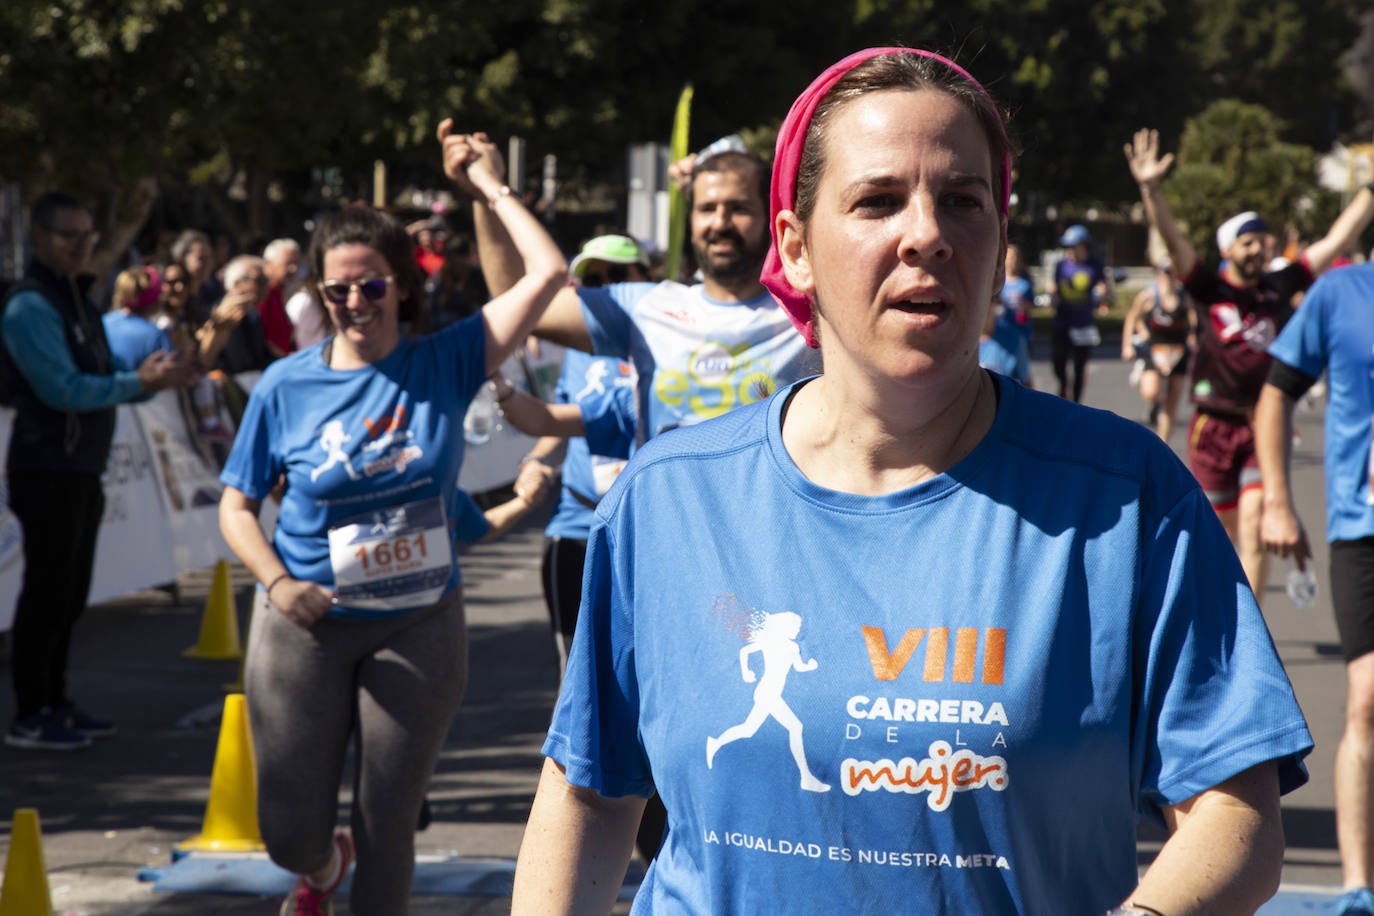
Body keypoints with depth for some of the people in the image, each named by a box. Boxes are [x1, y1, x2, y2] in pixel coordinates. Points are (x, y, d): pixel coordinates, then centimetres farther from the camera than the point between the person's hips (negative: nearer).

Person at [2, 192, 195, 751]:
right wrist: (141, 382, -21)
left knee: (69, 594, 14)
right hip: (47, 469, -9)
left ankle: (54, 703, 23)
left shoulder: (77, 300, 15)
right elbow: (63, 389, -22)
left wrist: (151, 375, -2)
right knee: (47, 592, -6)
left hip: (81, 469, 9)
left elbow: (97, 380, 16)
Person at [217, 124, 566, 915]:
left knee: (389, 827, 4)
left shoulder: (444, 365, -3)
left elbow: (549, 274, -9)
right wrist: (277, 581, -13)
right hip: (307, 623, 0)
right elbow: (238, 505, 4)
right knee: (290, 829, 4)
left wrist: (488, 187, -6)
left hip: (419, 626, 0)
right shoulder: (287, 385, -3)